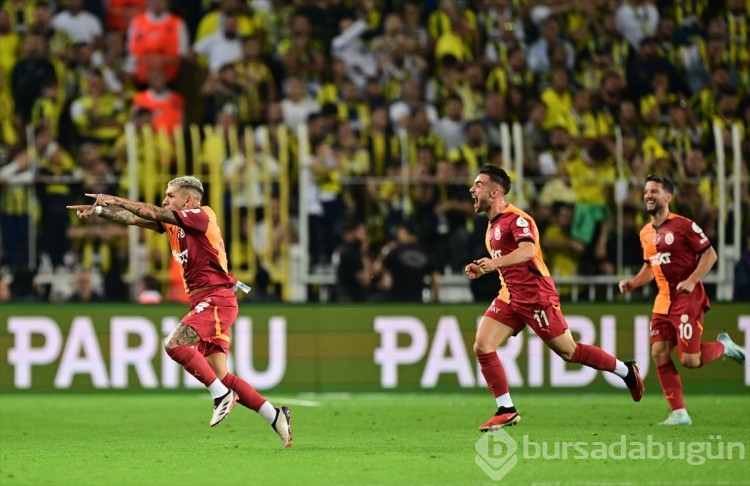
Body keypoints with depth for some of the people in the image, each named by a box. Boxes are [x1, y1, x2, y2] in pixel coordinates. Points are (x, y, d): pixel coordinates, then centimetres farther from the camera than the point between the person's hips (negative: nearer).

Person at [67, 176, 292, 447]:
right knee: (219, 376, 2)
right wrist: (99, 210, 0)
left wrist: (115, 200, -13)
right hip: (204, 302, 9)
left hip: (216, 299, -9)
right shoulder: (172, 223, 16)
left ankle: (222, 395, -17)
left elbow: (154, 214, -17)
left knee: (174, 344, -24)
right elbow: (133, 219, 13)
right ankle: (275, 416, 8)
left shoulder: (202, 216, -8)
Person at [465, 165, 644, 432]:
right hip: (510, 296, 9)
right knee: (482, 347, -7)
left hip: (536, 296, -9)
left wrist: (496, 263, -47)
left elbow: (528, 250, -34)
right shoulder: (493, 224, 14)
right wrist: (482, 269, 9)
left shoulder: (516, 219, -16)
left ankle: (626, 371, 18)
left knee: (568, 351, -1)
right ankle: (506, 410, -1)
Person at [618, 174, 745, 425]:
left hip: (688, 299, -7)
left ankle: (724, 346, 20)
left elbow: (710, 254, -10)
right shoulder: (646, 233, 12)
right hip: (664, 301, 7)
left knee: (689, 360, -12)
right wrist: (633, 282, 8)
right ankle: (679, 413, 1)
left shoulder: (683, 225, -10)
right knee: (659, 354, -5)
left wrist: (692, 281, -21)